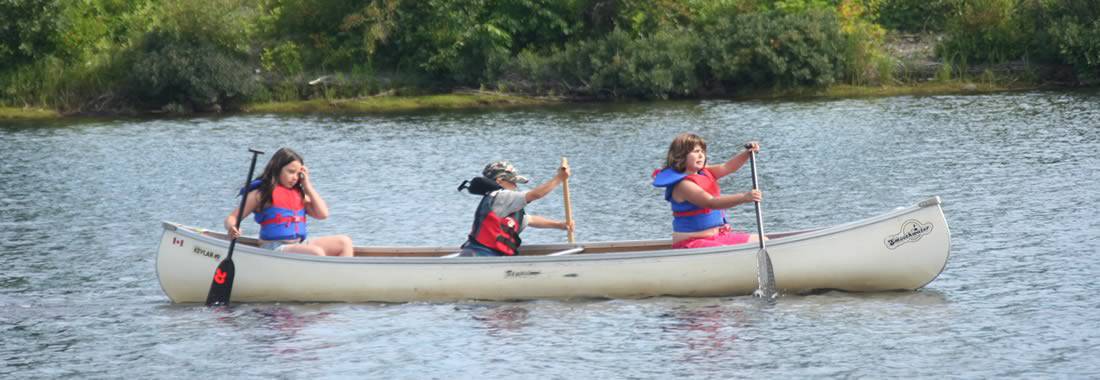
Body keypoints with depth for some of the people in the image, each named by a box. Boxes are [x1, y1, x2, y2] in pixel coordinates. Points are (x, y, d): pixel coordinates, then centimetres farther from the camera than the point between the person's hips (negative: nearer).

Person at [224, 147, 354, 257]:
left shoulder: (299, 193, 16)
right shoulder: (261, 194, -2)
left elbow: (323, 214, 9)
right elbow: (232, 218, -2)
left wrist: (307, 186, 8)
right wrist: (232, 228, -27)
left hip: (299, 244, 7)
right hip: (274, 248, -7)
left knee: (344, 242, -6)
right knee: (316, 252, -32)